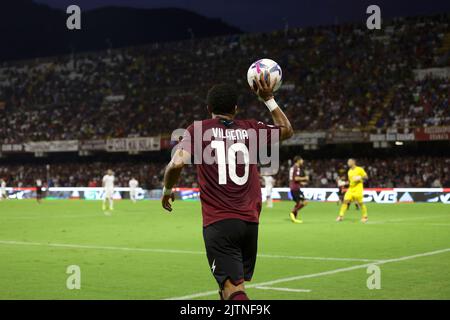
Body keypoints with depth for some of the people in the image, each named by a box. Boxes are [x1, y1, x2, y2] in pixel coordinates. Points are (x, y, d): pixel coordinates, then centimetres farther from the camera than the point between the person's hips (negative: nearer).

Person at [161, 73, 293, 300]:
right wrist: (269, 98, 30)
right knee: (233, 285, 21)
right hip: (250, 222, 4)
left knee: (233, 288, -10)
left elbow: (176, 164, -11)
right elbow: (287, 130, 27)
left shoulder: (198, 130, 2)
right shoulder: (251, 130, 9)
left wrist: (167, 190, 7)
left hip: (218, 223, -4)